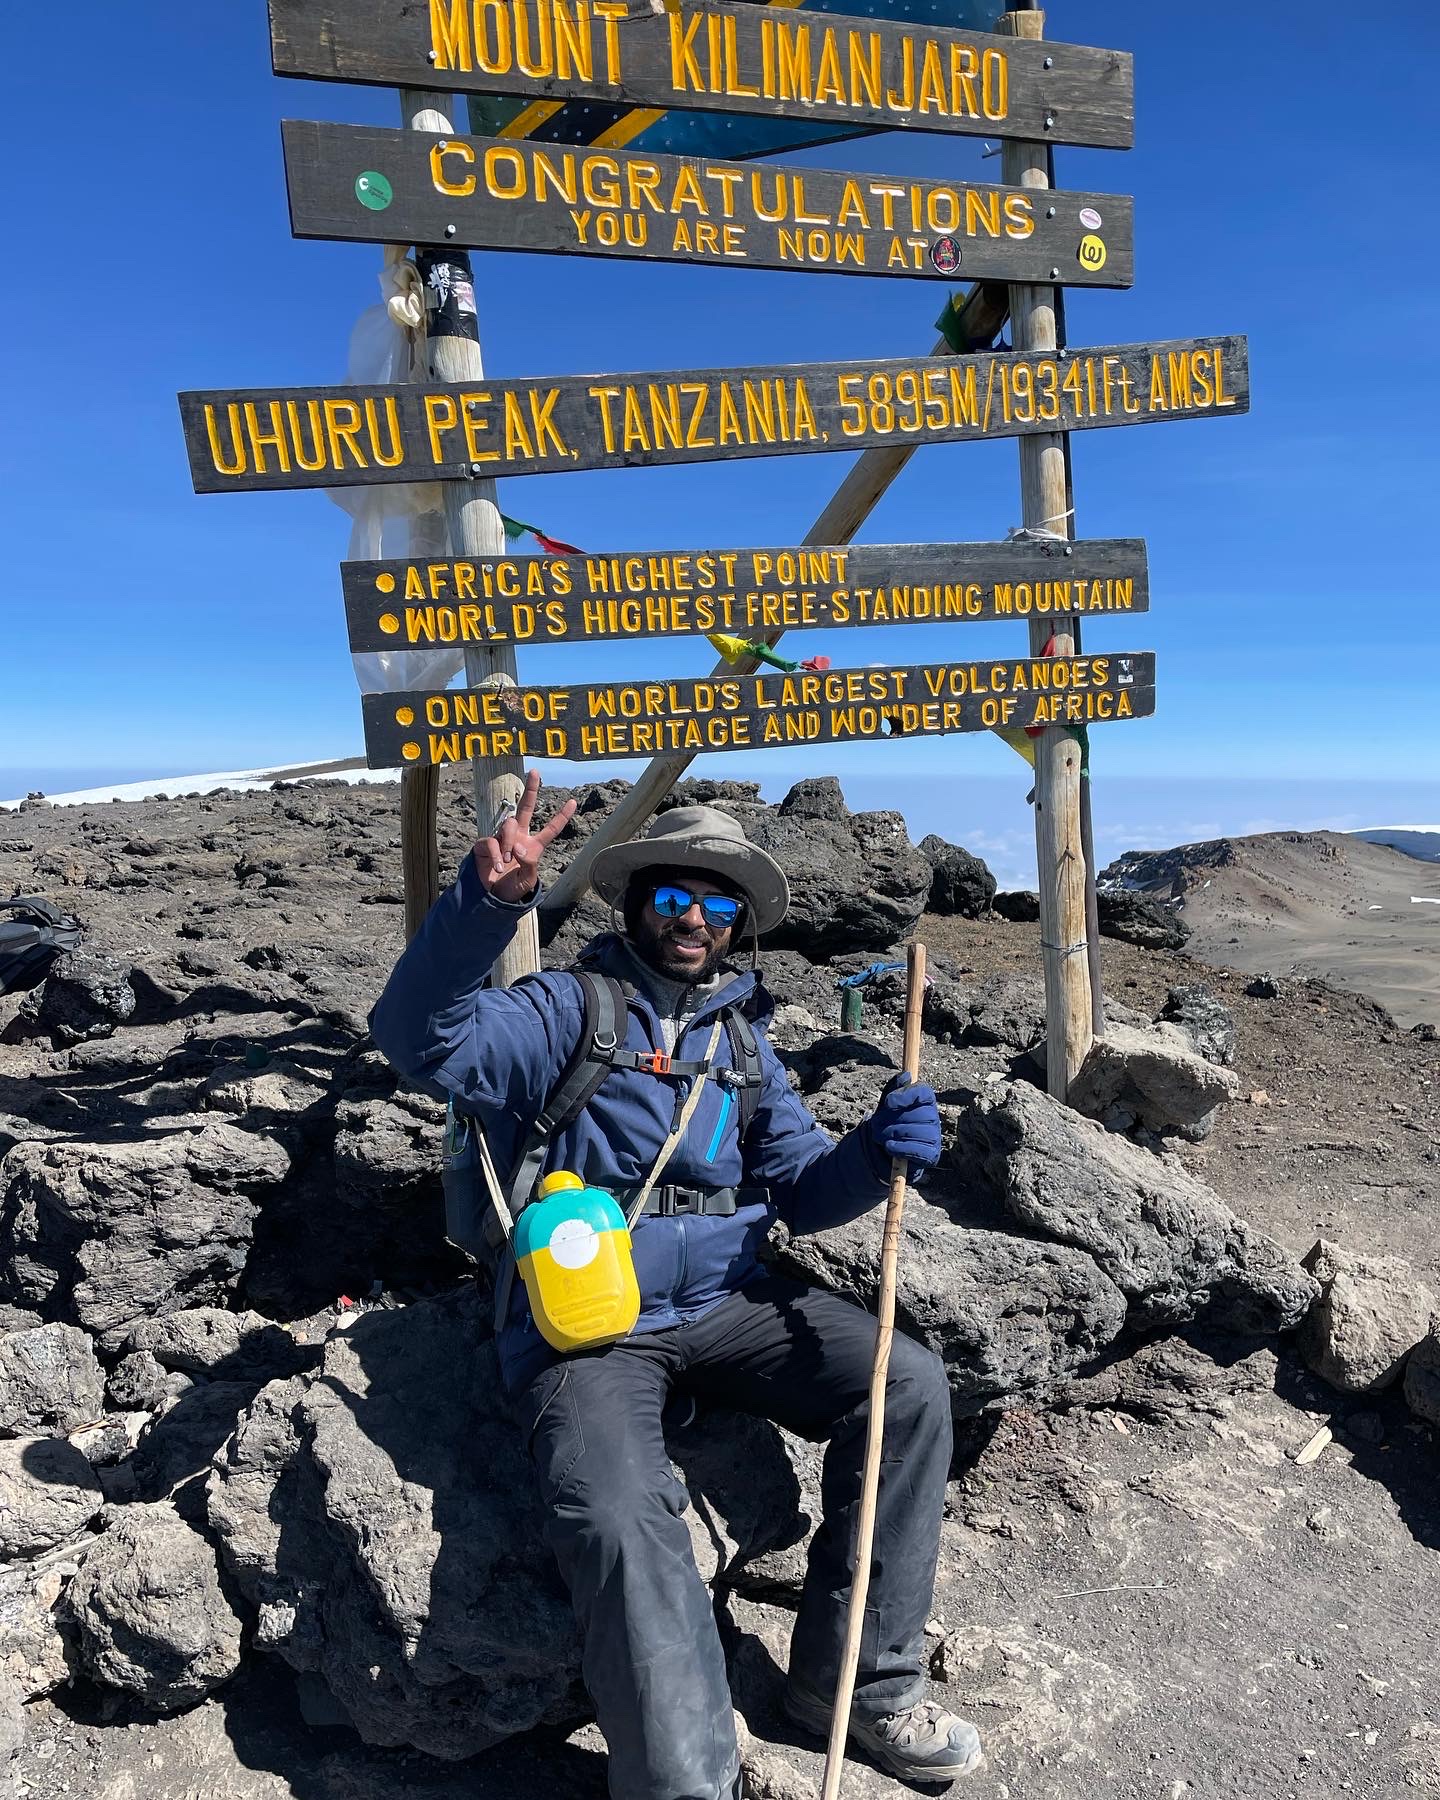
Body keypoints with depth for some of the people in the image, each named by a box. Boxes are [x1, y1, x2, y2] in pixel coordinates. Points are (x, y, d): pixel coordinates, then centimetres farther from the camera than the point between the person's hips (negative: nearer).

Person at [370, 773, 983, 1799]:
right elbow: (426, 1038, -18)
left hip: (724, 1301, 5)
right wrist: (488, 904, -35)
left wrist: (877, 1152, -12)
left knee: (910, 1384, -11)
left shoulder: (741, 1038, 15)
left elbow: (799, 1189, 11)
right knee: (621, 1515, -31)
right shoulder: (570, 1008, -1)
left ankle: (859, 1684, 4)